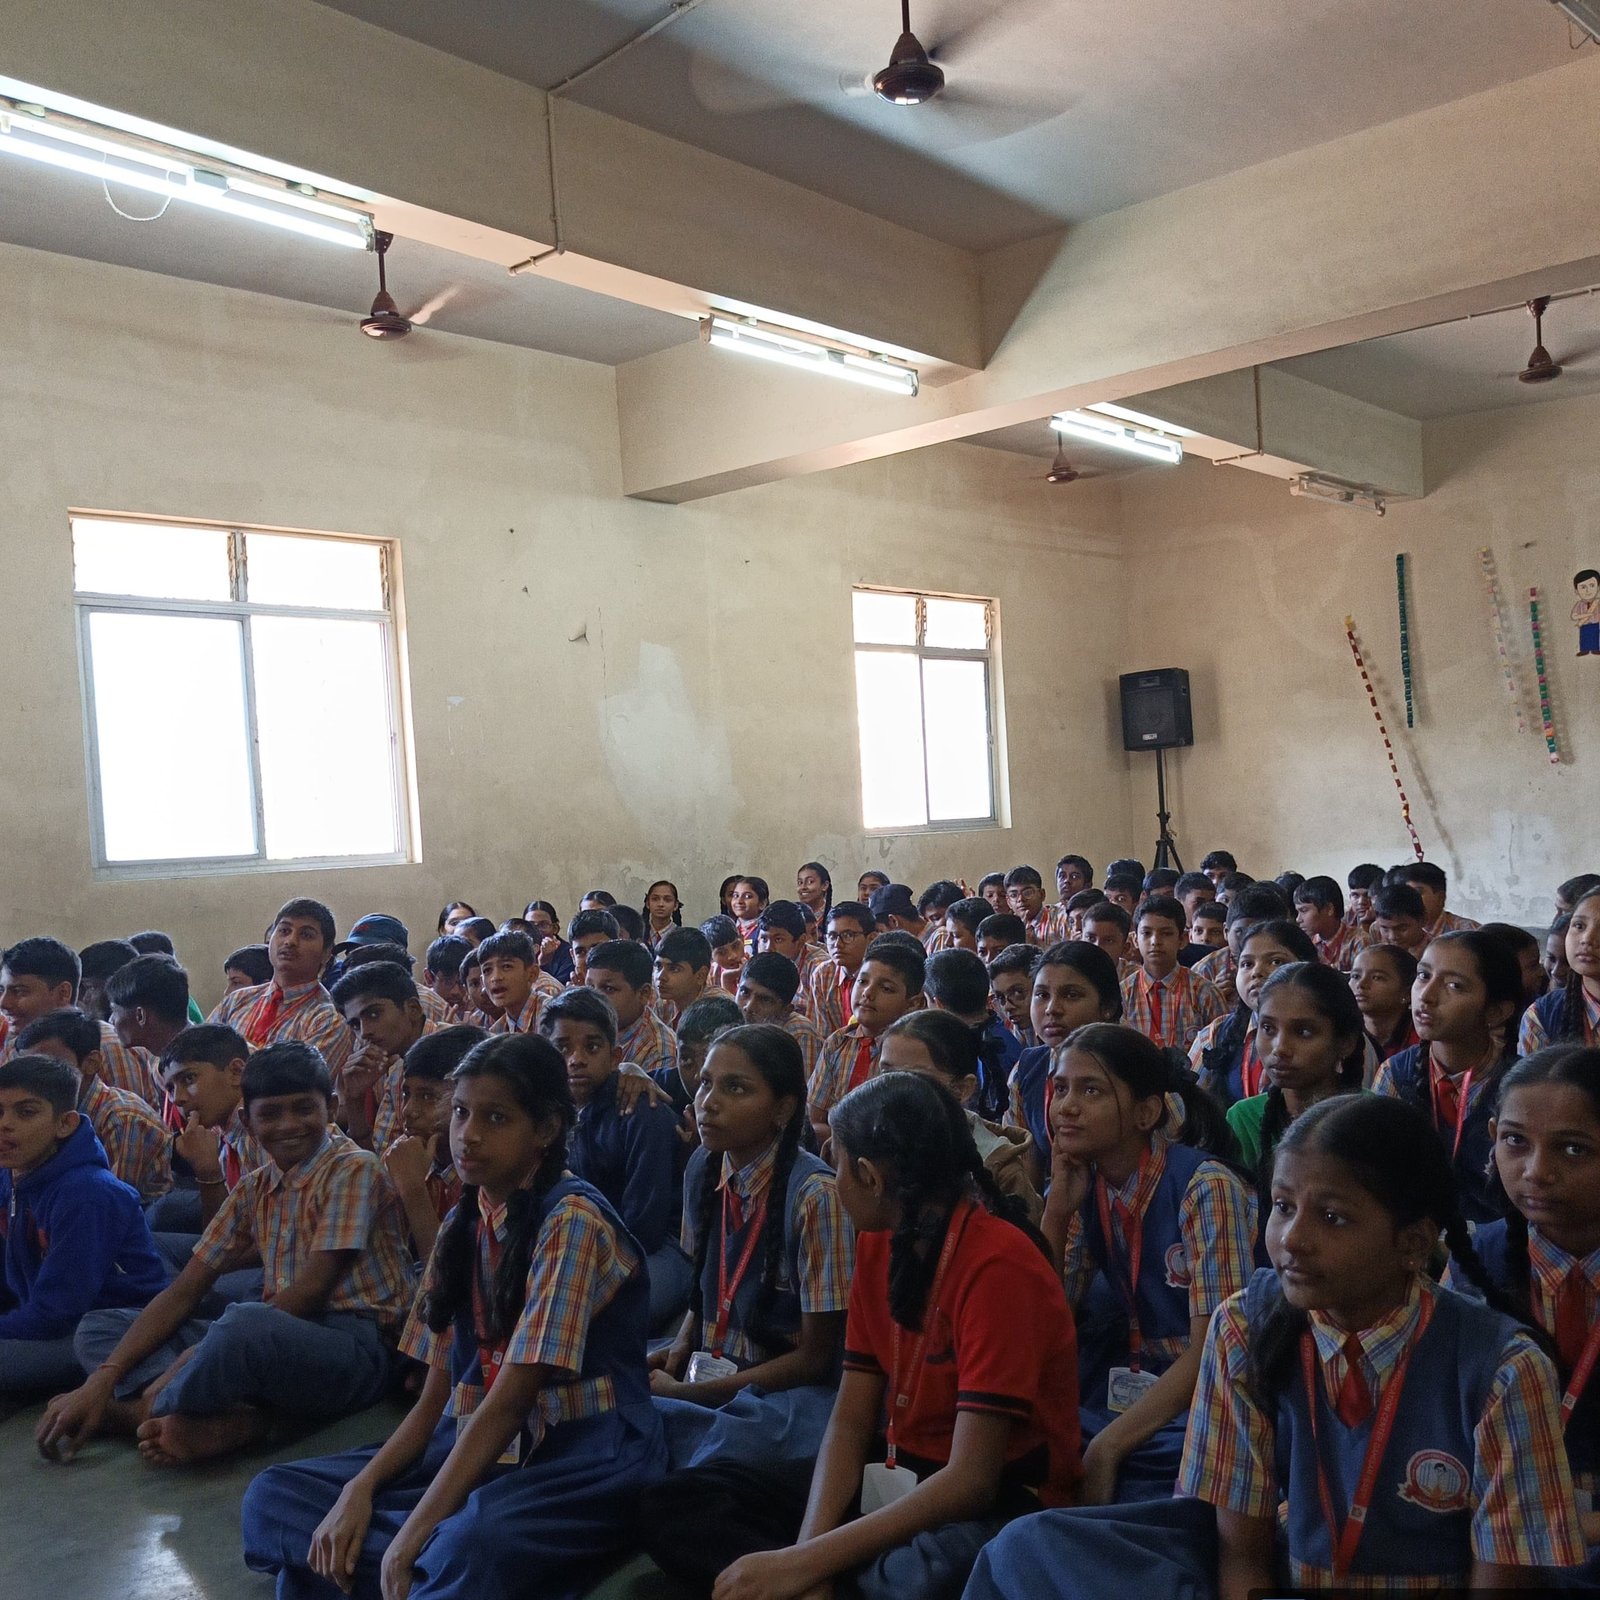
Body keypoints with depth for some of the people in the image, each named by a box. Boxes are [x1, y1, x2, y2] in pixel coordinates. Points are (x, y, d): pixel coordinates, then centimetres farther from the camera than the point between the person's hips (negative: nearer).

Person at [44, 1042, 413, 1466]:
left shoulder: (353, 1169, -5)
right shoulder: (255, 1188, 16)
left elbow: (312, 1289, -13)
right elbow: (185, 1291, 12)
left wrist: (198, 1355, -14)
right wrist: (103, 1380, -1)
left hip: (353, 1344, -8)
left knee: (244, 1323, -40)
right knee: (98, 1328, 5)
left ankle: (147, 1413, -9)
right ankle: (231, 1420, -20)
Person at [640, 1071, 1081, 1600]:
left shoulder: (997, 1265, -22)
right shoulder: (876, 1243, 3)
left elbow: (971, 1480, -26)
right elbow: (850, 1421, 1)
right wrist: (809, 1549, -17)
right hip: (898, 1479, 8)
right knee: (677, 1502, -7)